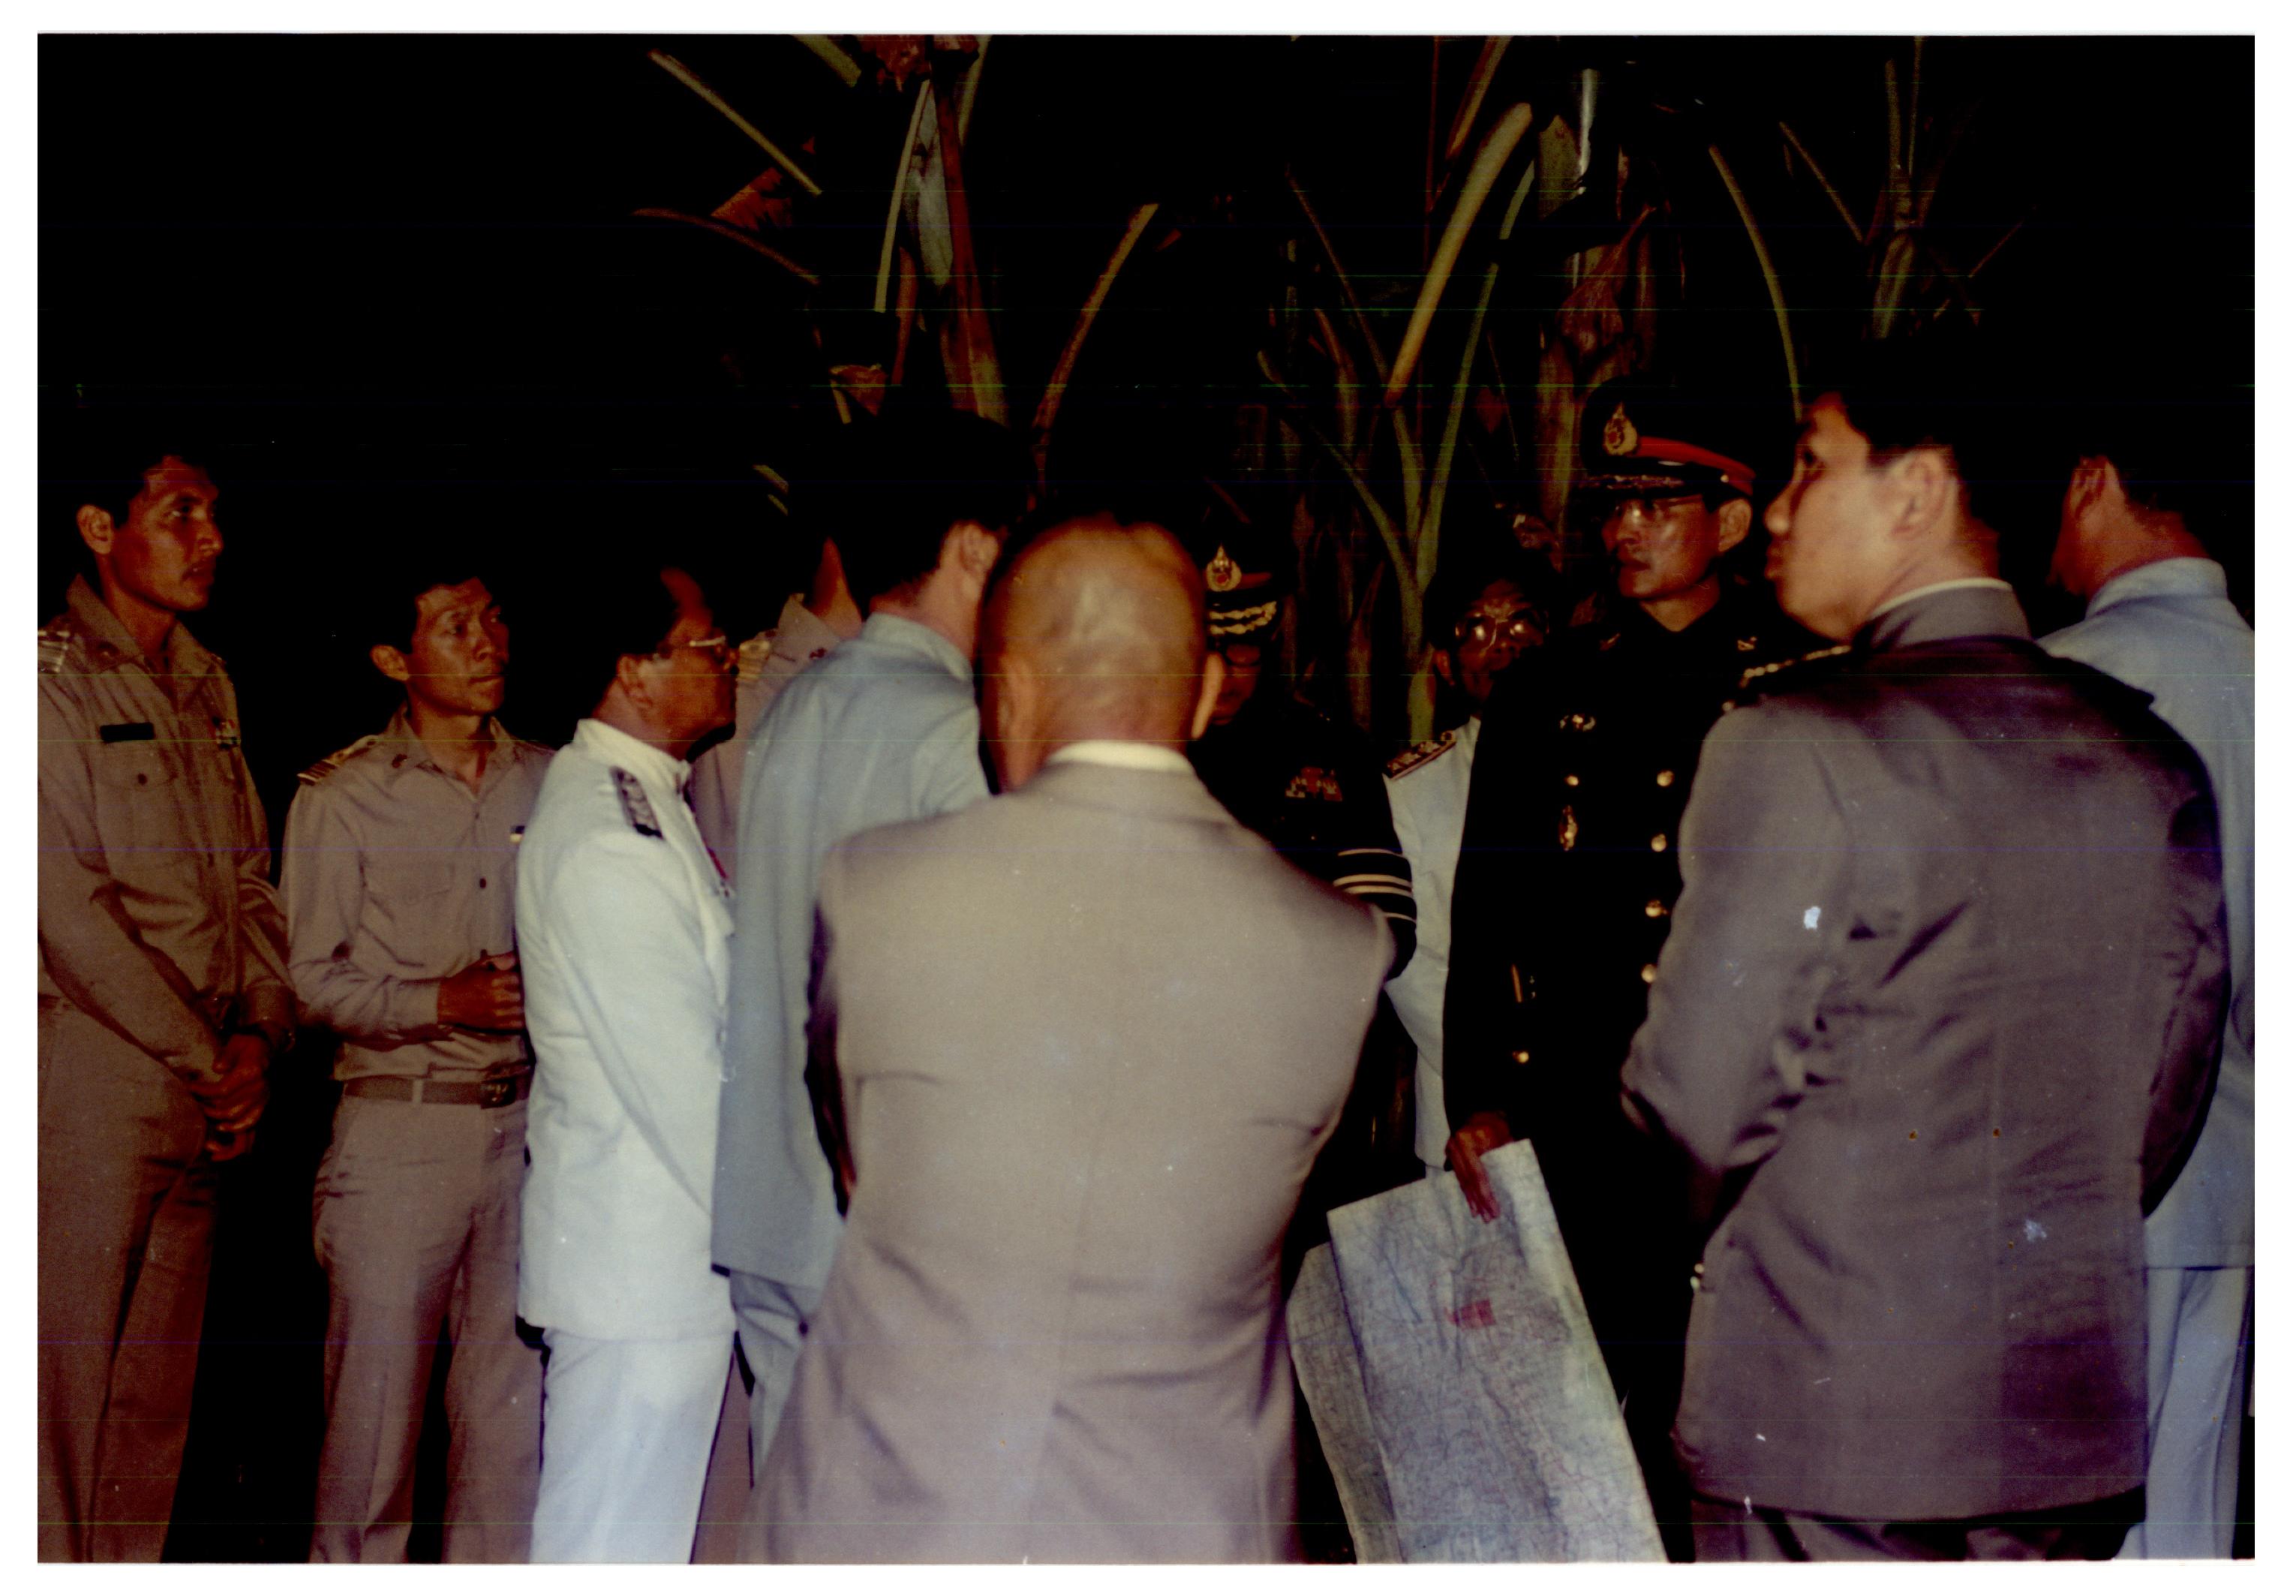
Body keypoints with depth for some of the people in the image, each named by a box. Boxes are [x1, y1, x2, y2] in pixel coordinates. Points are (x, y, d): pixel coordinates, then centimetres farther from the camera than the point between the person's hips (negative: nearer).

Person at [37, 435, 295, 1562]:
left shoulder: (207, 687, 16)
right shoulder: (49, 679, -7)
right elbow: (69, 909, -13)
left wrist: (258, 1034, 0)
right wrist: (207, 1061, -11)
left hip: (205, 1094, 7)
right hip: (90, 1078, -7)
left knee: (158, 1387, 11)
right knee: (65, 1374, -3)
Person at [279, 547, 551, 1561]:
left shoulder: (550, 782, 10)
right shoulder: (341, 797, 2)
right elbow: (316, 978, -1)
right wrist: (446, 1001, -14)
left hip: (529, 1115, 3)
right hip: (399, 1124, -2)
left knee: (516, 1388, 6)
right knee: (378, 1379, 2)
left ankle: (496, 1570, 18)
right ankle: (353, 1561, 20)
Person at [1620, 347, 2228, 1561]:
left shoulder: (1797, 747, -17)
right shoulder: (2155, 761, 2)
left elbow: (1694, 1102, -13)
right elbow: (2168, 1105, 9)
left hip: (1824, 1412, -5)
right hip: (2080, 1412, 6)